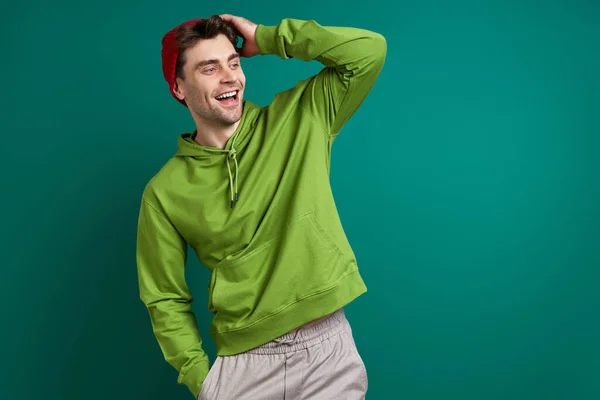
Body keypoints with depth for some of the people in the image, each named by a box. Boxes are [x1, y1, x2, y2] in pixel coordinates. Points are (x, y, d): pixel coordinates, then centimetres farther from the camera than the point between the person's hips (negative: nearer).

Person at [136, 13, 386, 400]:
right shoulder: (165, 192, -3)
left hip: (330, 348, 1)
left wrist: (265, 39, -9)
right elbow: (166, 299, 3)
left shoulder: (299, 120, -2)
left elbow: (370, 50, -8)